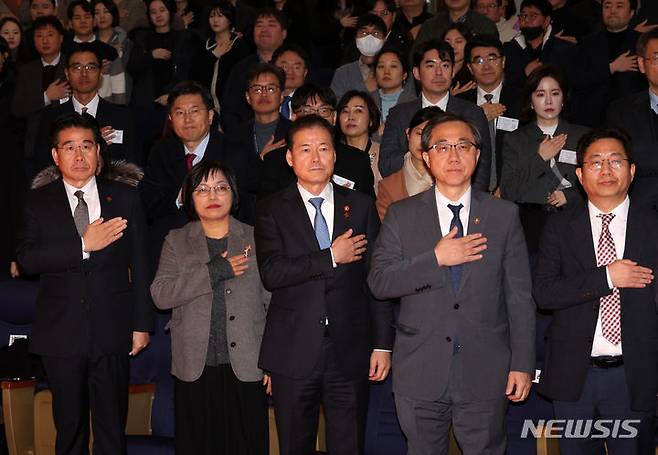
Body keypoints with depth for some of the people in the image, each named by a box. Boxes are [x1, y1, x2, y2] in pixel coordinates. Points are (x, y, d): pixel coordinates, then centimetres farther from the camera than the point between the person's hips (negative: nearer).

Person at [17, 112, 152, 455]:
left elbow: (139, 265, 5)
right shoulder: (38, 202, 2)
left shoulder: (124, 197, 4)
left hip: (112, 333, 0)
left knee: (112, 426, 9)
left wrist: (141, 324, 3)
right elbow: (26, 260, -11)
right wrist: (83, 245, -19)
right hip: (61, 334, 0)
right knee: (69, 427, 11)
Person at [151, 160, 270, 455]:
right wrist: (215, 271, -15)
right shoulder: (176, 241, 8)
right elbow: (160, 295, -7)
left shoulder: (256, 240, 8)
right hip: (195, 367, 1)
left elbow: (273, 302, 7)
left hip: (246, 366, 0)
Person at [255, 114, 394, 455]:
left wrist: (382, 345, 2)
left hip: (350, 353, 1)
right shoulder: (271, 210, 2)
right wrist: (331, 257, -13)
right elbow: (271, 274, -13)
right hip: (294, 354, -1)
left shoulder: (361, 206, 7)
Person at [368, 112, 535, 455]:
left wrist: (522, 364, -2)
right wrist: (436, 259, -17)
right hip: (420, 374, 0)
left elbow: (520, 295, 1)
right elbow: (378, 282, -7)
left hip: (485, 374, 0)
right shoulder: (401, 215, 3)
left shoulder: (504, 215, 3)